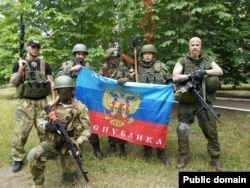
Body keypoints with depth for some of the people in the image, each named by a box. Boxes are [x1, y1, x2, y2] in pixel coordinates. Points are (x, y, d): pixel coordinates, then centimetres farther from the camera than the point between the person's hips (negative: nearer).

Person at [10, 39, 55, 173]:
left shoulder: (45, 65, 10)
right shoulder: (19, 64, 6)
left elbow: (51, 83, 7)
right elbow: (13, 83, 0)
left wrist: (53, 99, -2)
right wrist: (20, 70, -14)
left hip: (42, 102, 2)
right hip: (25, 103, -2)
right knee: (20, 131, -3)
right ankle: (18, 159, 11)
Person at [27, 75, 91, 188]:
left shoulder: (80, 108, -8)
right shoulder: (51, 105, 0)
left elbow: (87, 129, -6)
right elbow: (40, 120, 7)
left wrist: (77, 144, -20)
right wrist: (47, 125, -16)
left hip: (69, 145, -1)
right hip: (52, 142, 2)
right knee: (33, 155, -30)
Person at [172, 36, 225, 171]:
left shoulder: (208, 60, 11)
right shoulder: (182, 61, 3)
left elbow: (220, 71, -3)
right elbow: (175, 77, -8)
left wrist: (204, 72, -17)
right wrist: (190, 76, -20)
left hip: (204, 101, 2)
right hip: (187, 102, -1)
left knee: (211, 130, 5)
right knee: (182, 129, 2)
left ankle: (215, 158, 20)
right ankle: (183, 157, 18)